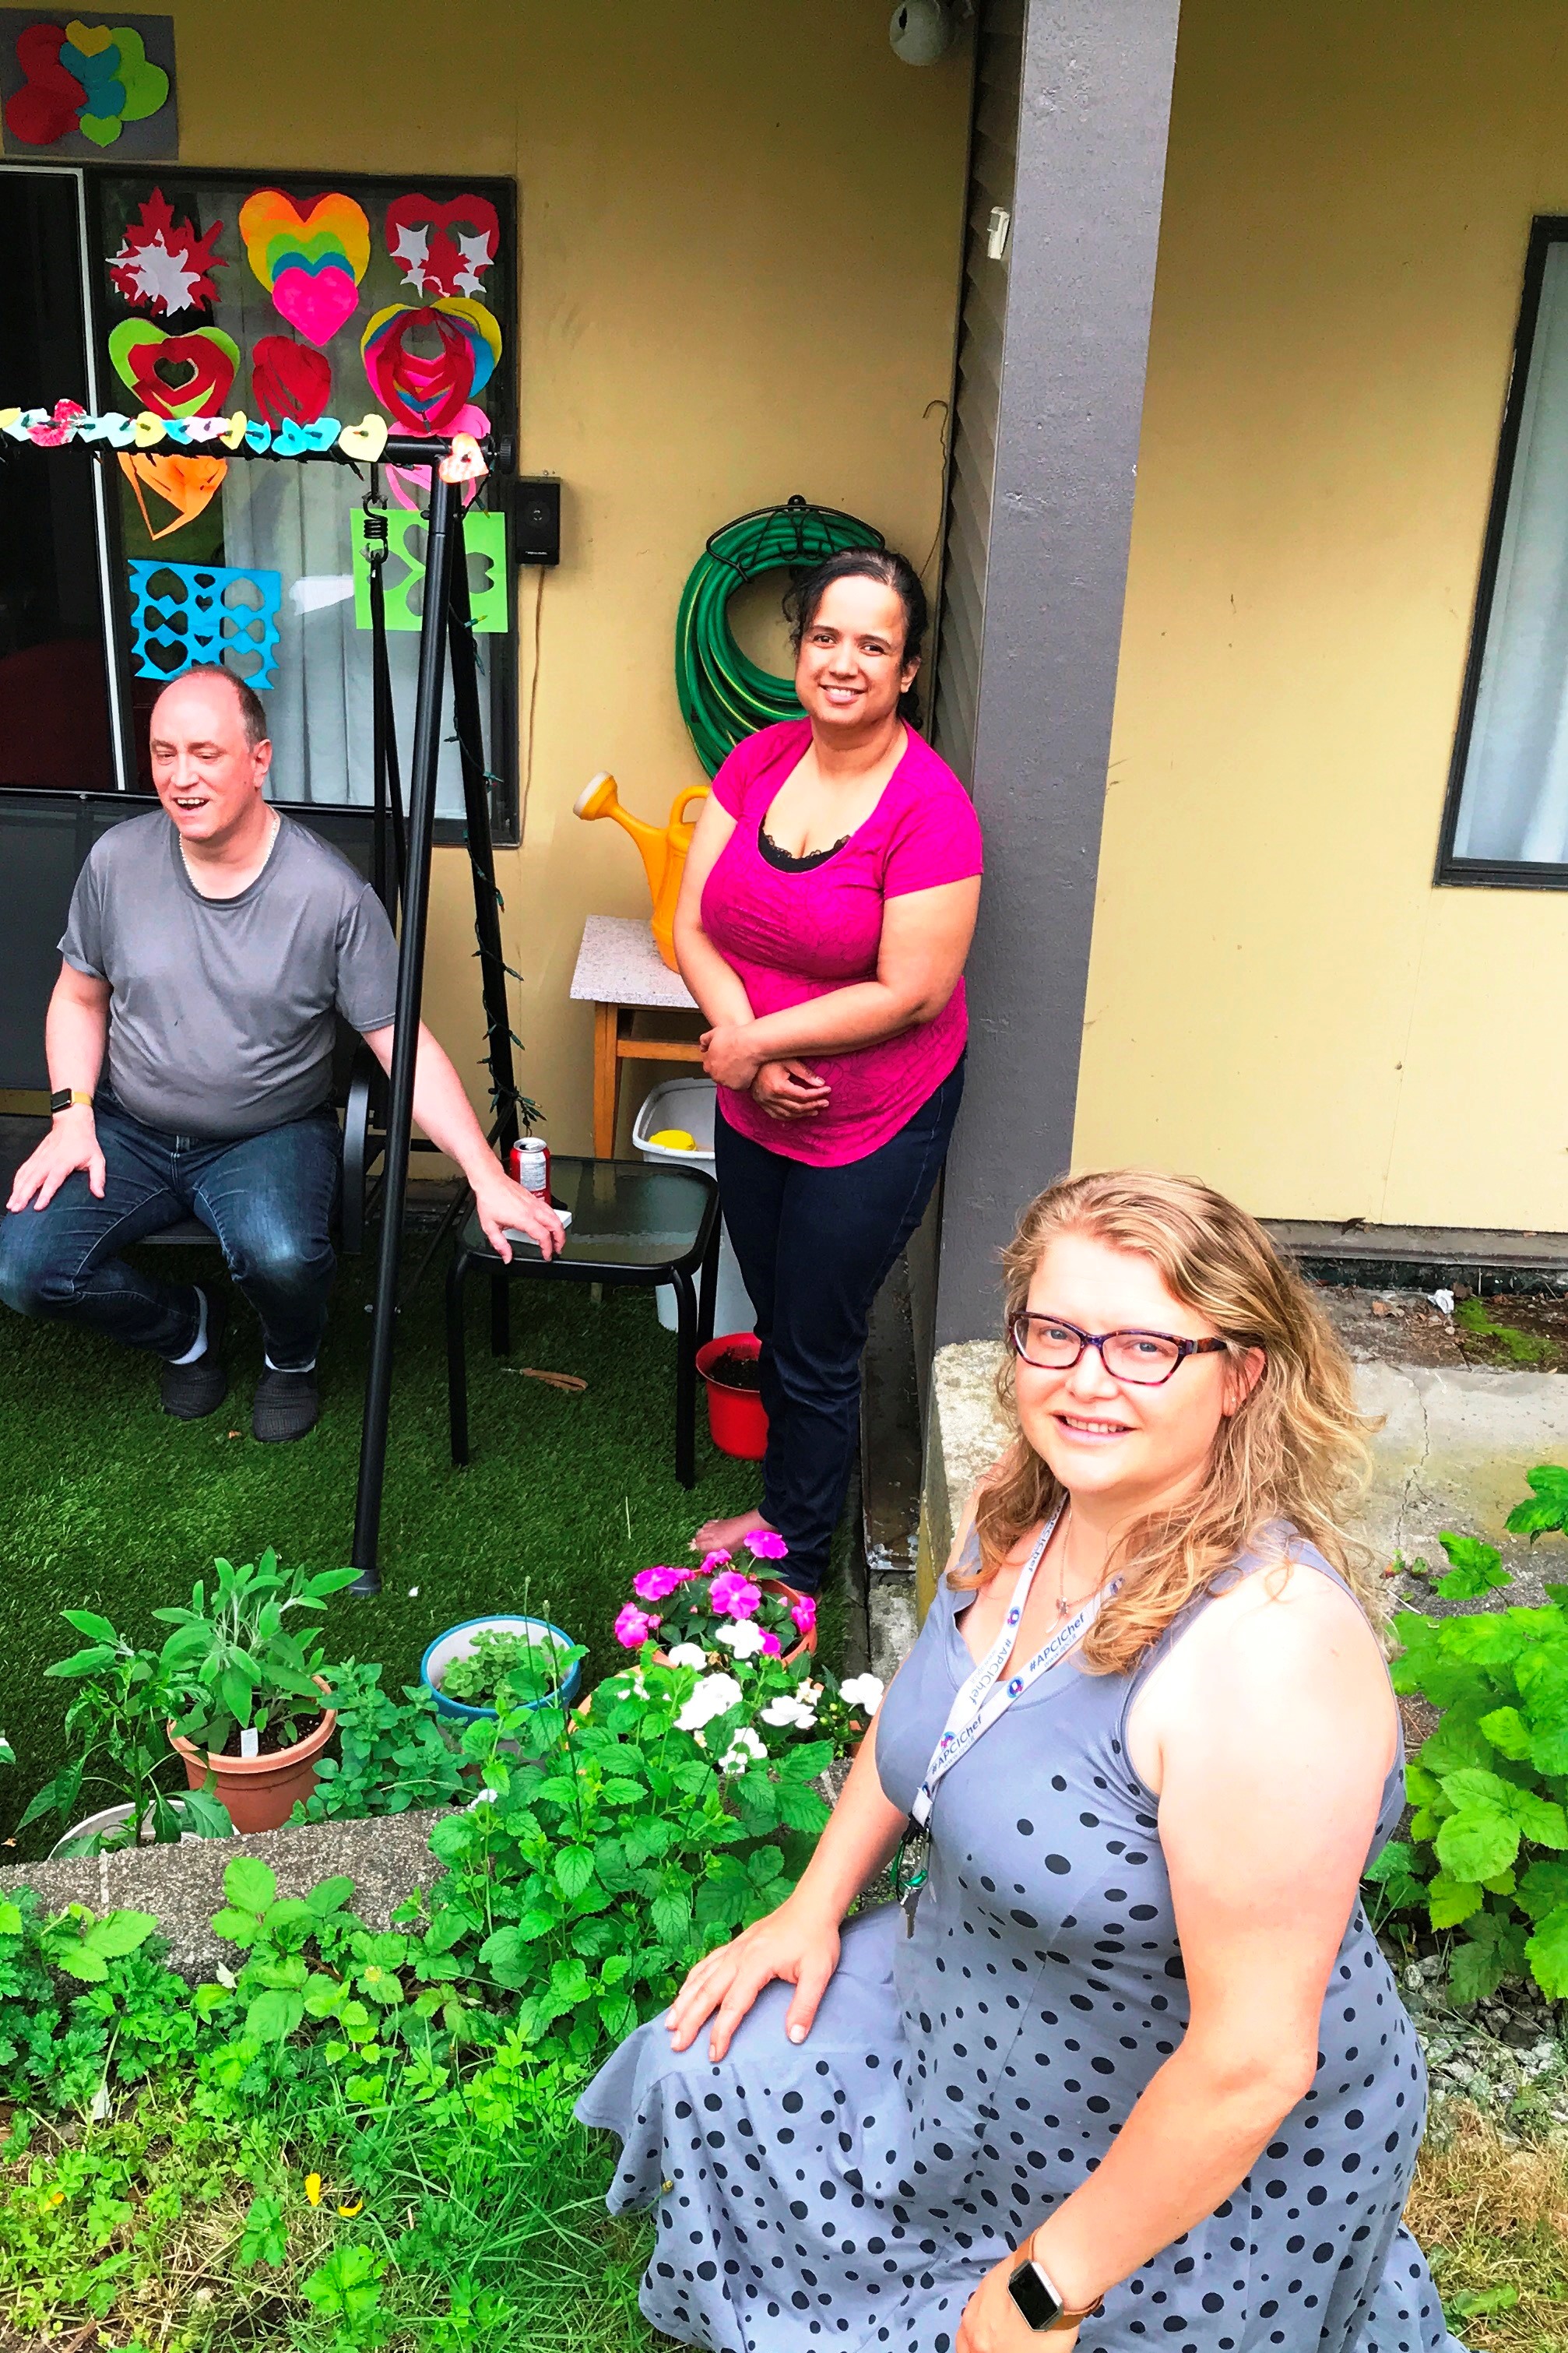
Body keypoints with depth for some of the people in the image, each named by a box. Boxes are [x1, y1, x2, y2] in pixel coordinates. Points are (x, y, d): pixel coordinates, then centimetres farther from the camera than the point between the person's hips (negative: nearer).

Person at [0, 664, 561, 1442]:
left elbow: (403, 1045, -14)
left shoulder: (330, 893, -16)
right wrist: (73, 1114, -5)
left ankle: (292, 1357, 6)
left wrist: (487, 1178, -21)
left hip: (271, 1135, -3)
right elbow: (80, 997, 10)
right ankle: (185, 1328, 16)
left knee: (280, 1256, -34)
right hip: (130, 1129, 4)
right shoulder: (117, 860, -5)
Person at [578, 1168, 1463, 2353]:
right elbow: (924, 1709, 10)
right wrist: (815, 1906, 7)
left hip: (1215, 2176, -7)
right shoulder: (1019, 1510, -12)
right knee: (711, 2070, 13)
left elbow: (1251, 2063, -30)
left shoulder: (1269, 1649, -36)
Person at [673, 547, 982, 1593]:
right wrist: (741, 1046, -18)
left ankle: (799, 1556, 32)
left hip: (874, 1126, -6)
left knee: (816, 1351, 9)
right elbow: (694, 925, -3)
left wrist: (757, 1040, -18)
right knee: (778, 1324, 23)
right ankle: (780, 1509, 46)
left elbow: (911, 992, -23)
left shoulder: (931, 807, -21)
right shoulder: (759, 760, -2)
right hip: (754, 1111, 6)